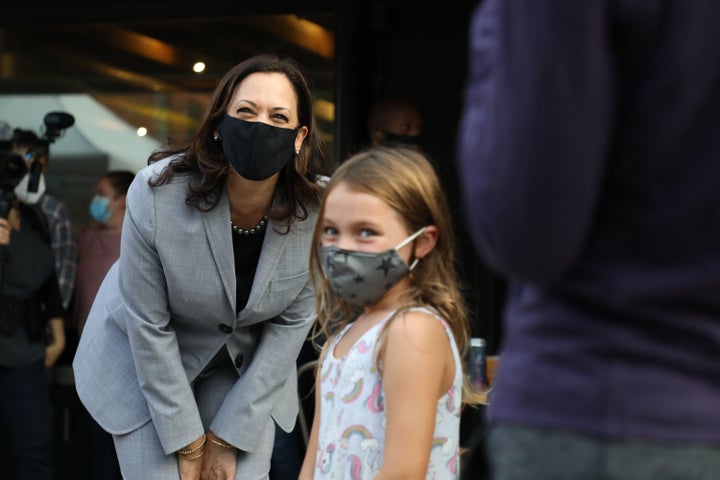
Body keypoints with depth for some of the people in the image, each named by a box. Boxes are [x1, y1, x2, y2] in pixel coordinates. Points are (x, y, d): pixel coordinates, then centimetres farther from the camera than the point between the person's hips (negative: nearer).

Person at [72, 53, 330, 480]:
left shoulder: (321, 206, -22)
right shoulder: (158, 192, -28)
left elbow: (292, 321, -12)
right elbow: (149, 324, -19)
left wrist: (229, 437, -10)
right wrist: (188, 444, -14)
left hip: (247, 365, 2)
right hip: (144, 360, -2)